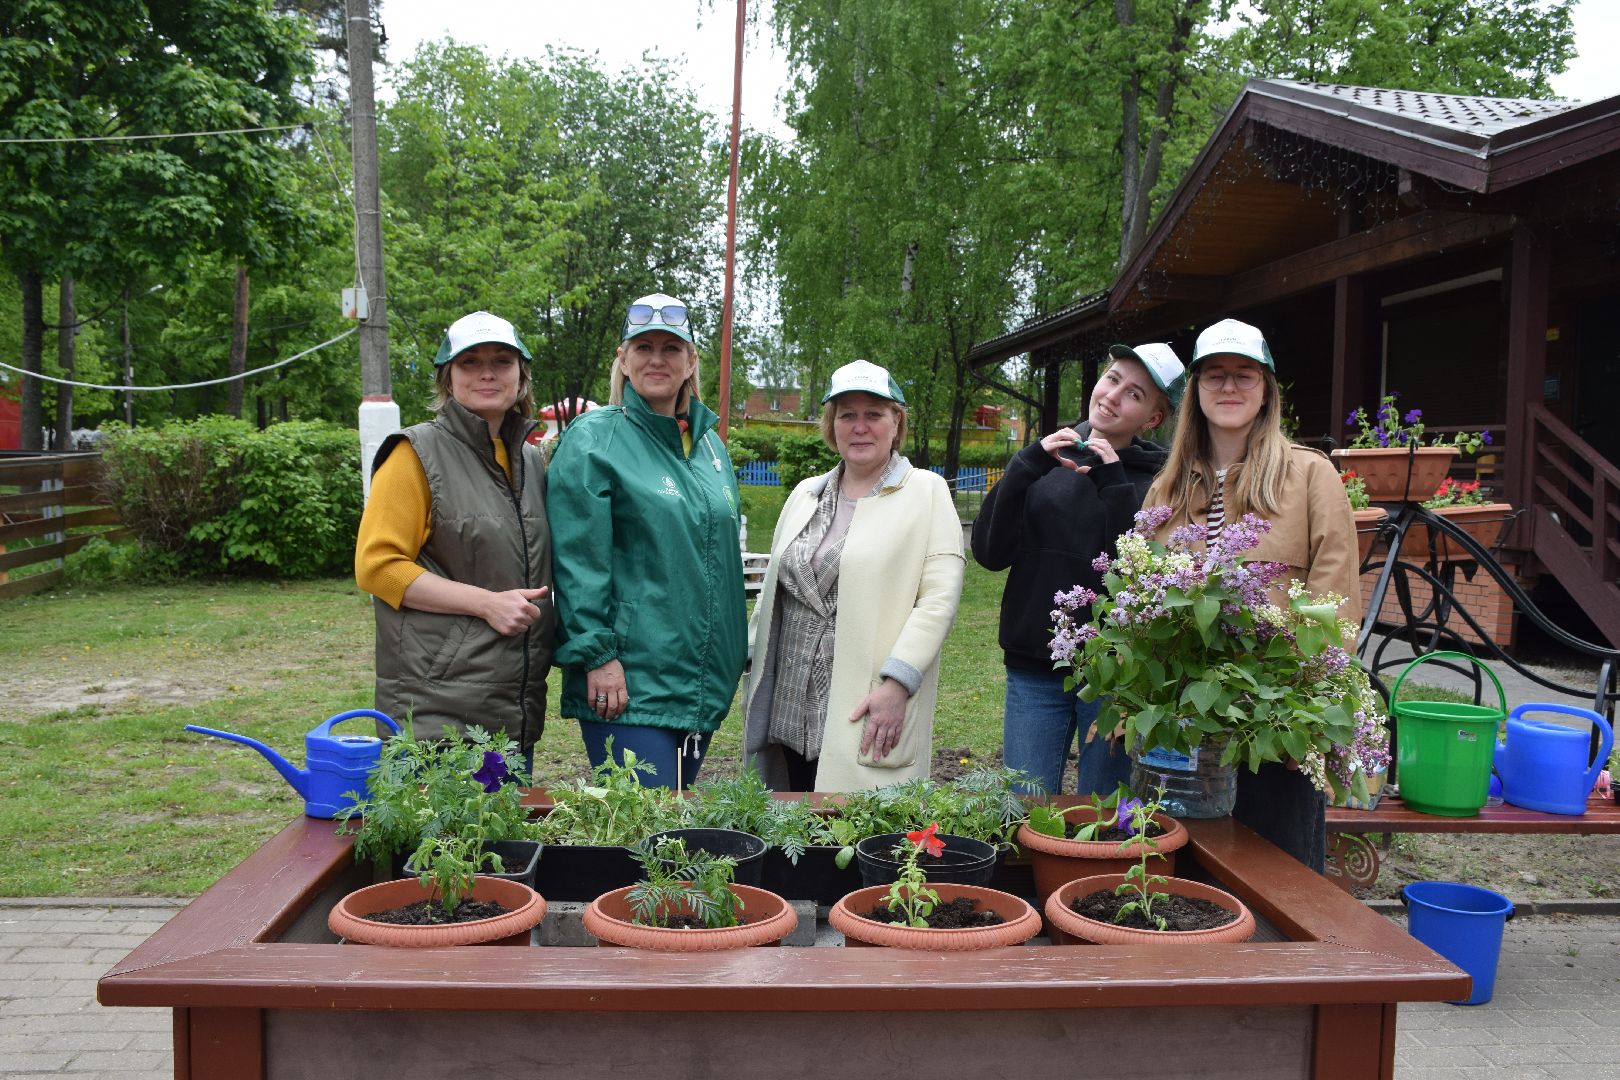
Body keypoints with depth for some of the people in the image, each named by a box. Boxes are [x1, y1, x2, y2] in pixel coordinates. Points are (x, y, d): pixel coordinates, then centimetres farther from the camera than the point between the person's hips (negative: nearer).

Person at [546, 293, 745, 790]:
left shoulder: (710, 443, 15)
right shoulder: (594, 439, -6)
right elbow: (578, 559, -12)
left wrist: (735, 656, 20)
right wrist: (597, 653, -17)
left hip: (703, 680, 7)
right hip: (626, 679, -7)